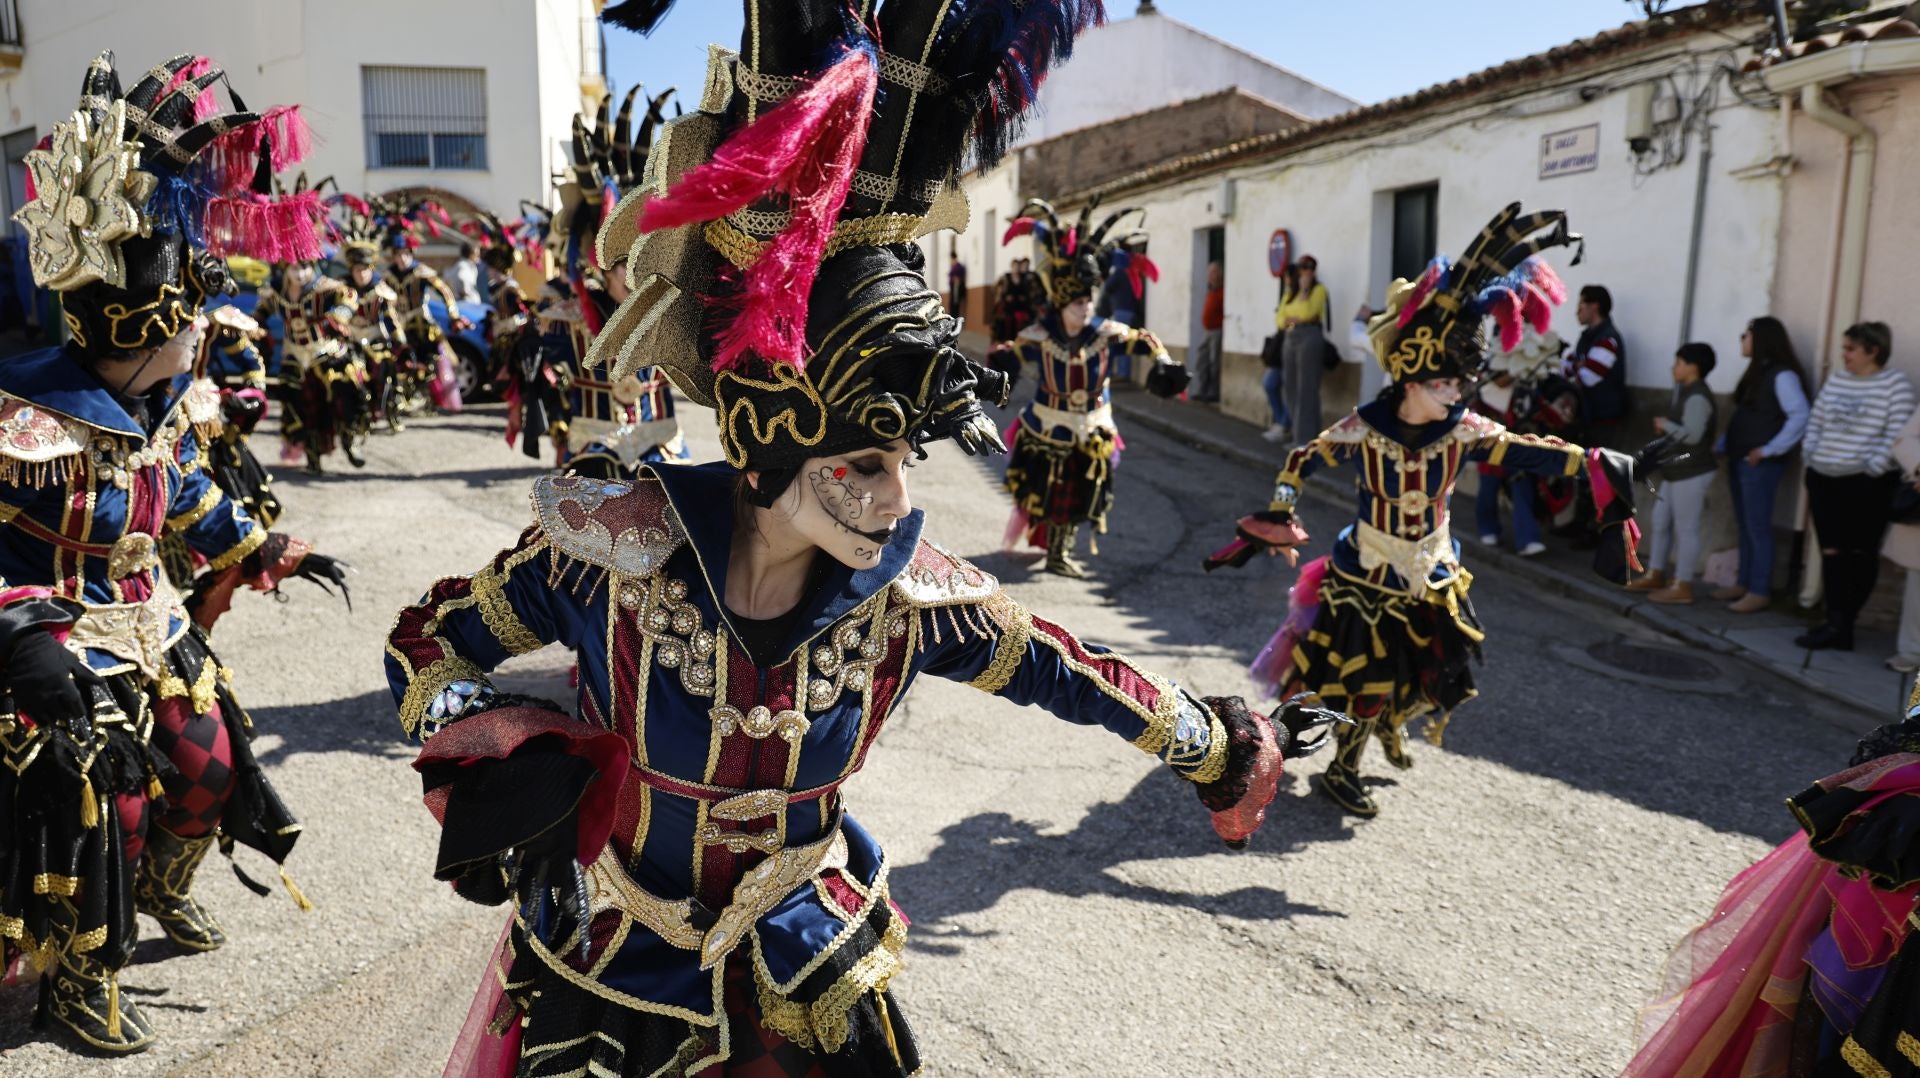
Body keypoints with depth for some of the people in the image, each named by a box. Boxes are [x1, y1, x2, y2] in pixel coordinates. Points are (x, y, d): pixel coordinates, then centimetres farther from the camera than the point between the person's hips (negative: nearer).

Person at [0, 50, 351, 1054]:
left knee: (207, 762, 18)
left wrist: (270, 552, 18)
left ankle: (163, 890, 50)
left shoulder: (171, 399, -1)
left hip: (153, 620, 8)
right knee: (95, 808, 0)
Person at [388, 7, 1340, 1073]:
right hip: (599, 974, -1)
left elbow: (1061, 669, -3)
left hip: (803, 973, 2)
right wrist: (477, 737, -28)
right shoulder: (614, 549, -24)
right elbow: (428, 642, -7)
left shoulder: (904, 591, -18)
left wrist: (1212, 745, 10)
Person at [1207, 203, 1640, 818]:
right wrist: (1275, 524, -7)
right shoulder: (1362, 430, -17)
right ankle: (1341, 773, 23)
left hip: (1431, 582, 4)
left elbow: (1532, 453, -12)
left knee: (1434, 684, 14)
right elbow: (1301, 462, -5)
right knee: (1369, 685, 2)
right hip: (1368, 578, -4)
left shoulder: (1464, 432, -10)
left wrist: (1595, 466, -24)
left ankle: (1389, 724, 47)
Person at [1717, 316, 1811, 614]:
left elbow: (1801, 416, -20)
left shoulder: (1782, 375, -13)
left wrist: (1769, 450, -20)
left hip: (1760, 463, -9)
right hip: (1739, 459, 9)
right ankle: (1744, 583, 21)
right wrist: (1723, 444, 9)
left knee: (1758, 528, -3)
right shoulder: (1756, 371, 15)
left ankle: (1759, 591, 3)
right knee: (1744, 526, 13)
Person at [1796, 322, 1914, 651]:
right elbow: (1816, 422, 16)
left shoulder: (1895, 383, -6)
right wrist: (1811, 458, 6)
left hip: (1867, 485, -6)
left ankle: (1841, 624, 8)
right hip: (1824, 479, 6)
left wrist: (1873, 469, -16)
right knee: (1831, 552, 4)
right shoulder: (1836, 379, 11)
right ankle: (1837, 624, 9)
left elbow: (1897, 435, -12)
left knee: (1861, 555, 3)